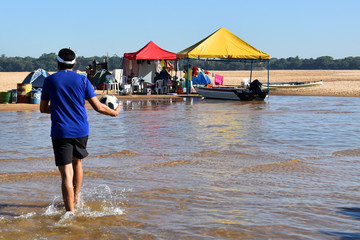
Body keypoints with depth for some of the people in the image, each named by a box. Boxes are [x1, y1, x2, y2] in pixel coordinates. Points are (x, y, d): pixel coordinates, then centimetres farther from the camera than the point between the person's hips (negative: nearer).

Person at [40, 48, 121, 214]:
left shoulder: (49, 80, 0)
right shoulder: (82, 80, 0)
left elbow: (43, 108, 9)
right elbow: (98, 107, -2)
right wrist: (114, 113, 15)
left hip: (60, 132, -2)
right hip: (81, 131, 2)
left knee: (66, 174, -5)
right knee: (77, 163, 26)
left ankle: (70, 212, -10)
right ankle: (75, 199, 36)